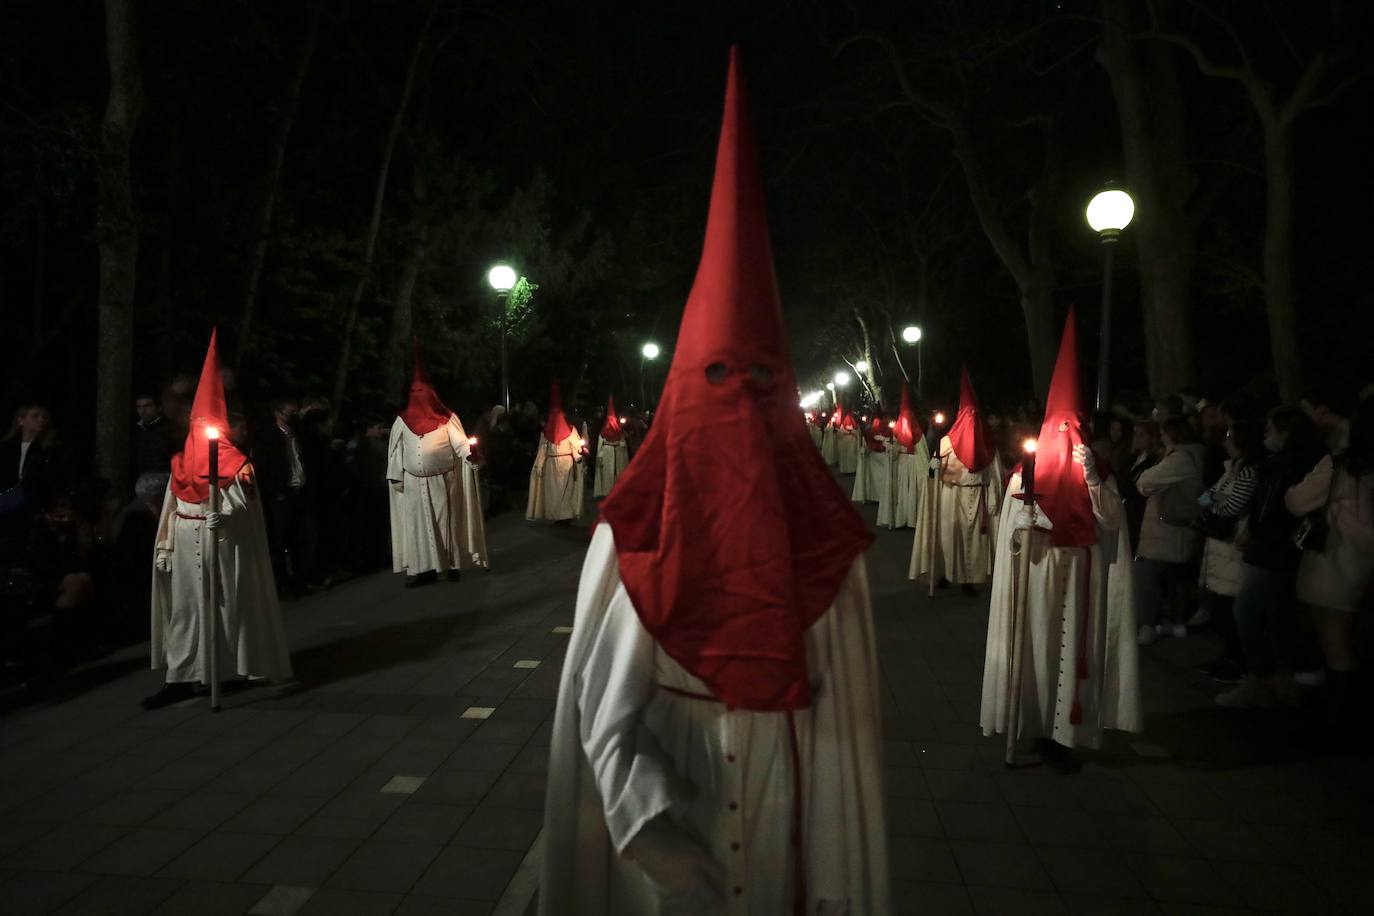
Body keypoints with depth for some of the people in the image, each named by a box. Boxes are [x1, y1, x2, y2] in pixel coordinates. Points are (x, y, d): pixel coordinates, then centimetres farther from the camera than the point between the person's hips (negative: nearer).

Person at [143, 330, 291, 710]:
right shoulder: (182, 462, 11)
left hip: (223, 545, -5)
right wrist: (163, 546, 8)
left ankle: (237, 665, 17)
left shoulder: (236, 462, -4)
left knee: (227, 604, 3)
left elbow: (244, 502, -13)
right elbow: (170, 507, 11)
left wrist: (224, 514, -32)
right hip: (185, 546, 5)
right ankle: (182, 677, 8)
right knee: (184, 606, 5)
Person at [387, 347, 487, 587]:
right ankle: (423, 568, 2)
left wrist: (470, 451, -26)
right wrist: (396, 477, 3)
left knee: (446, 521, 2)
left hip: (443, 481, -2)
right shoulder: (402, 420, 9)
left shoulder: (447, 417, 4)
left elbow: (459, 442, -4)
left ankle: (451, 563, 9)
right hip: (414, 483, 2)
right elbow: (396, 450, 9)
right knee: (418, 524, 1)